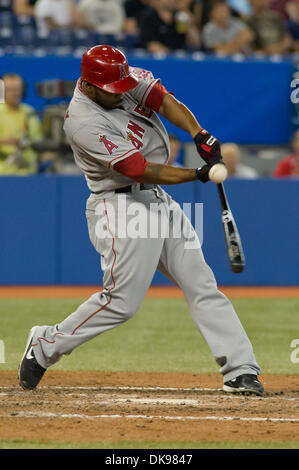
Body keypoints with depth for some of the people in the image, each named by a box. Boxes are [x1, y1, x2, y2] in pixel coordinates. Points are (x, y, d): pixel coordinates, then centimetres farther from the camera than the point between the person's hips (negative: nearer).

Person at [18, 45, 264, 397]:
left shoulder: (128, 79, 0)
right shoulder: (84, 122, -22)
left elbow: (166, 102, -5)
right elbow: (141, 170, -24)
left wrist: (199, 135, -23)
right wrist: (199, 174, -23)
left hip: (159, 201, 8)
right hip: (121, 206, -8)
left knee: (202, 285, 1)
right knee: (122, 301, -11)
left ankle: (240, 370, -1)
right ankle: (46, 344, 8)